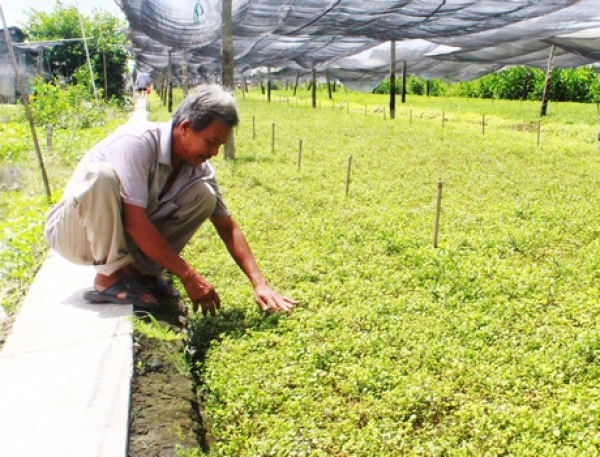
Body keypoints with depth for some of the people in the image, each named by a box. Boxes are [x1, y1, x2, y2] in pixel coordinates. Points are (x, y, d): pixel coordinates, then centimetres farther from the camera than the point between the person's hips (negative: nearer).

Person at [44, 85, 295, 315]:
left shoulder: (199, 168, -9)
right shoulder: (136, 142, -28)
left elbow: (228, 229, -4)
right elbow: (134, 222, -32)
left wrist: (259, 283, -14)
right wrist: (189, 276, -30)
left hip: (126, 238, 5)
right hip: (73, 232, -5)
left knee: (203, 195, -13)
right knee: (100, 174, -37)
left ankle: (141, 270, -5)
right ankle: (110, 276, -19)